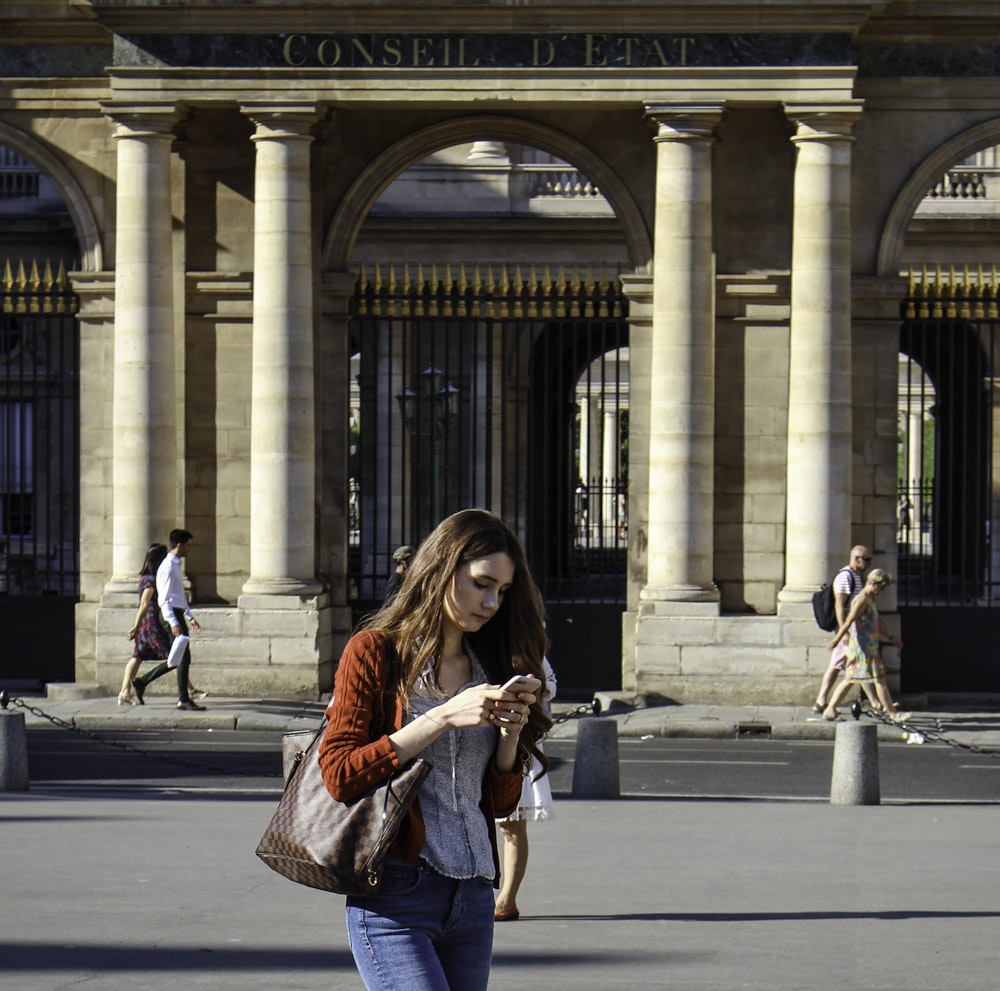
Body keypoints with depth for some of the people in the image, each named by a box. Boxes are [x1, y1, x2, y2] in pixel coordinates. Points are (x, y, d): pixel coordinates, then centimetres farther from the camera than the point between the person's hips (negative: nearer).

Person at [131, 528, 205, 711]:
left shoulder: (176, 566, 17)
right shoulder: (168, 567, -15)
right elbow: (163, 600, -20)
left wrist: (189, 617, 25)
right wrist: (174, 623, -26)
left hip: (178, 615, 10)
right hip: (172, 615, -10)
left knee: (177, 658, 13)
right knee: (184, 657, -7)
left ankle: (142, 682, 20)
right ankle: (183, 699, -1)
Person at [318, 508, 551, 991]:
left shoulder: (487, 667, 16)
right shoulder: (374, 652, 0)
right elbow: (338, 775, -11)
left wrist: (511, 734, 0)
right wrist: (443, 718, -14)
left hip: (473, 897, 6)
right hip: (394, 895, -6)